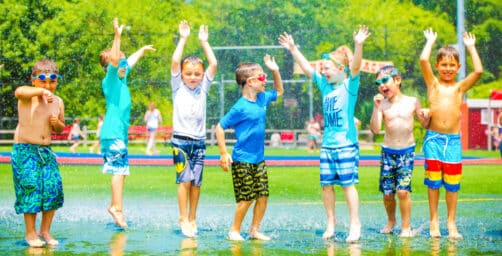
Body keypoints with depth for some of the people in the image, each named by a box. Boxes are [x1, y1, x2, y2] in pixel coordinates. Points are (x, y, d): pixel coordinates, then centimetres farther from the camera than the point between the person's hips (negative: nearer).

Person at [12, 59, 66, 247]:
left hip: (46, 151, 6)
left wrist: (57, 123, -1)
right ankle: (30, 233, 2)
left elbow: (60, 129, 21)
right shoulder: (29, 97, -9)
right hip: (25, 149, -5)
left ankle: (45, 230, 13)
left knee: (53, 188, -2)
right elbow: (19, 91, -36)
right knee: (31, 187, -10)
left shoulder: (58, 102, 9)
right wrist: (41, 91, -45)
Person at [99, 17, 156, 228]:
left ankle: (114, 206, 11)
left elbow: (129, 61, 34)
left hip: (120, 132, 9)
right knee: (119, 169, -13)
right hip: (113, 133, -9)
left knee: (121, 170, 7)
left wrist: (142, 50, 47)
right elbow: (113, 60, -26)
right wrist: (117, 36, -31)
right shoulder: (110, 80, -8)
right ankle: (117, 208, -14)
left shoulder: (121, 78, 16)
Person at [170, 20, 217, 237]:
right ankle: (183, 220, -6)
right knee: (184, 179, -9)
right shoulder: (178, 87, 3)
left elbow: (213, 64, 2)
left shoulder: (203, 88, 9)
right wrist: (183, 38, -7)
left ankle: (192, 219, 12)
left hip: (199, 141, 3)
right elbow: (175, 62, -9)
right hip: (180, 140, -3)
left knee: (196, 181, 3)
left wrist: (204, 42, 3)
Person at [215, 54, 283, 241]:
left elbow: (278, 91, 28)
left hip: (259, 159, 7)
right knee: (246, 198, -3)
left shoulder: (262, 99, 6)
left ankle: (255, 230, 16)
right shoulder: (240, 108, -16)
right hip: (242, 160, -7)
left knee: (263, 196, 5)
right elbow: (220, 127, -14)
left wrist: (275, 71, 13)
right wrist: (224, 154, -15)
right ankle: (234, 230, 12)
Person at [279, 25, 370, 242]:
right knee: (326, 184, 6)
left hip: (346, 144, -6)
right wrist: (293, 49, 18)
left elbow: (355, 66, -21)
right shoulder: (325, 85, 12)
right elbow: (306, 68, 19)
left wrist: (358, 45, -37)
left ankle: (355, 224, -3)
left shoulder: (349, 85, -4)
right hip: (327, 145, 6)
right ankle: (331, 221, 16)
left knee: (348, 184, -7)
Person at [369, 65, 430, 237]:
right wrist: (376, 108, -21)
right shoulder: (382, 105, -2)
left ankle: (406, 226, 3)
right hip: (388, 152, 1)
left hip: (407, 152, -1)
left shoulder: (412, 102, 0)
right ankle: (391, 220, 29)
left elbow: (425, 125, 10)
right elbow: (375, 129, -13)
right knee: (387, 192, 3)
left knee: (403, 191, -11)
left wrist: (425, 116, -13)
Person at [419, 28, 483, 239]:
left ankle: (451, 222, 12)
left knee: (452, 183, 4)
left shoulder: (460, 87, 8)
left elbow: (478, 71, -7)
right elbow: (423, 60, -8)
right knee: (433, 181, 4)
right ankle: (434, 221, 13)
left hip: (454, 140, 1)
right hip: (433, 138, -1)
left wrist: (471, 47, 3)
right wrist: (431, 41, 5)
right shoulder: (433, 84, 6)